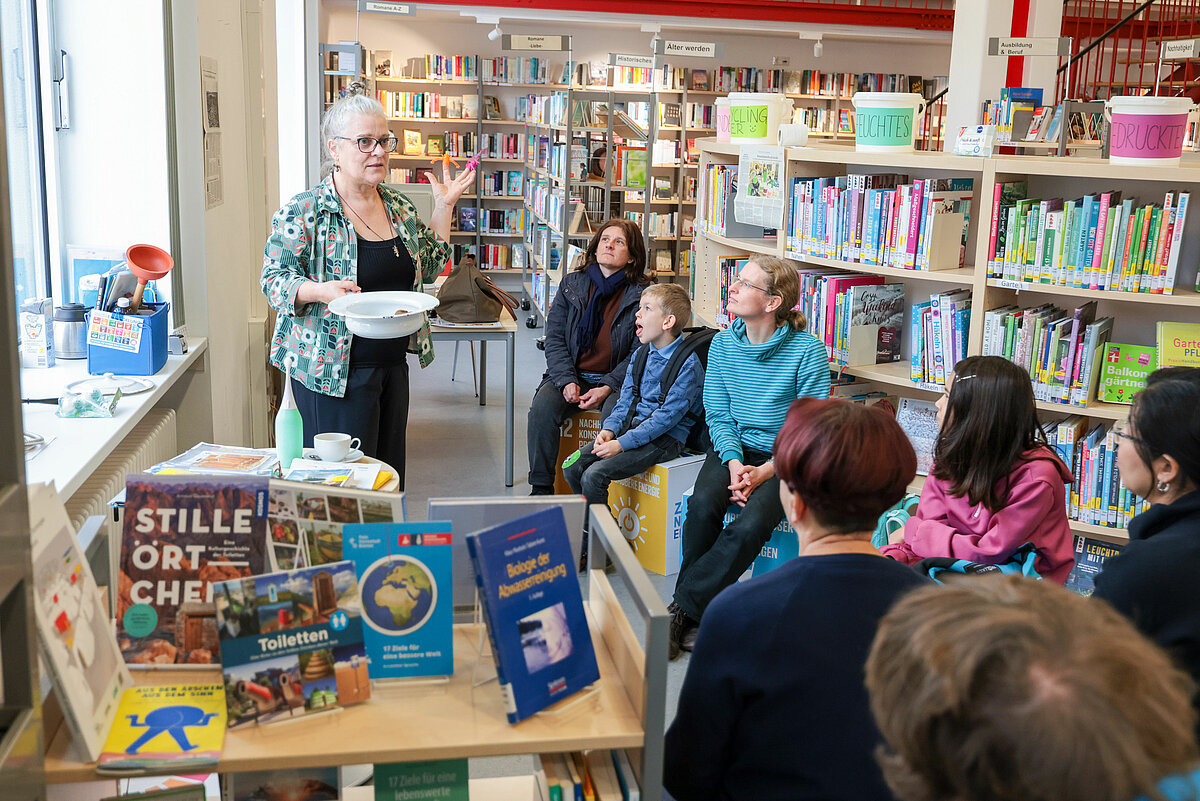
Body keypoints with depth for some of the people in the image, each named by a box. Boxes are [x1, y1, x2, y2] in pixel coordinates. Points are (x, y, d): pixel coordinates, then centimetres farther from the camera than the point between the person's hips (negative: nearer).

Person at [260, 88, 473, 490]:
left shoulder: (399, 207, 9)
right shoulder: (302, 212, -10)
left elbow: (431, 265, 17)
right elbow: (274, 281, -10)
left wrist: (444, 206, 9)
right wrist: (321, 291, -29)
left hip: (394, 363, 6)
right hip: (333, 369, -6)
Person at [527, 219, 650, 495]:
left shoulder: (641, 294, -2)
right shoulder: (571, 284, 8)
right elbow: (554, 338, 5)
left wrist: (608, 387, -17)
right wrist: (567, 381, -10)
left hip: (616, 381, -3)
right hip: (571, 376, 3)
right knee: (542, 406, -25)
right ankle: (541, 489, -13)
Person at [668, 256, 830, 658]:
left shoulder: (807, 350, -12)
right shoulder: (722, 344, 2)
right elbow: (717, 417, 4)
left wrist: (765, 472, -20)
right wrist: (734, 463, -14)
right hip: (734, 448, 3)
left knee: (751, 524, -31)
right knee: (702, 505, -27)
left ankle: (682, 609, -17)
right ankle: (693, 619, -13)